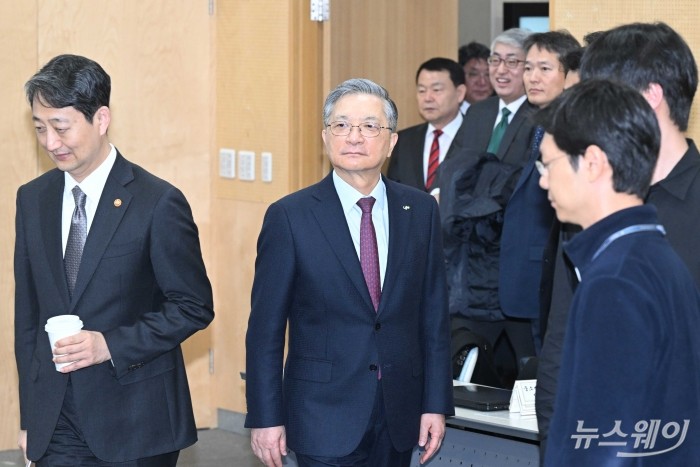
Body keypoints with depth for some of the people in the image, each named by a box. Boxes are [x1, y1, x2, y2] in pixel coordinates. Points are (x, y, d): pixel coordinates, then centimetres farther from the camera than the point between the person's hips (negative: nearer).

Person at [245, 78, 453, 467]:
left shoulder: (421, 210, 5)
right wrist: (266, 418, -6)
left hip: (399, 418, 3)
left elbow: (434, 314, 7)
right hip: (325, 416, -3)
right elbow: (266, 327, -4)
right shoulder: (290, 216, -5)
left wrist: (437, 404, 3)